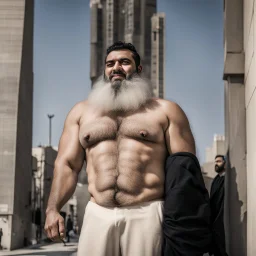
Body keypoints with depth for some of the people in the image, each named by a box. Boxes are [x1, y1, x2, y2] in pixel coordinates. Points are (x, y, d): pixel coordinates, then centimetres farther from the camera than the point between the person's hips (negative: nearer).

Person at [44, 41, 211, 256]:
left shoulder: (165, 111, 10)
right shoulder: (82, 111, 18)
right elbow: (67, 164, 12)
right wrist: (53, 209, -1)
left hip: (146, 214, -2)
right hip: (97, 214, 2)